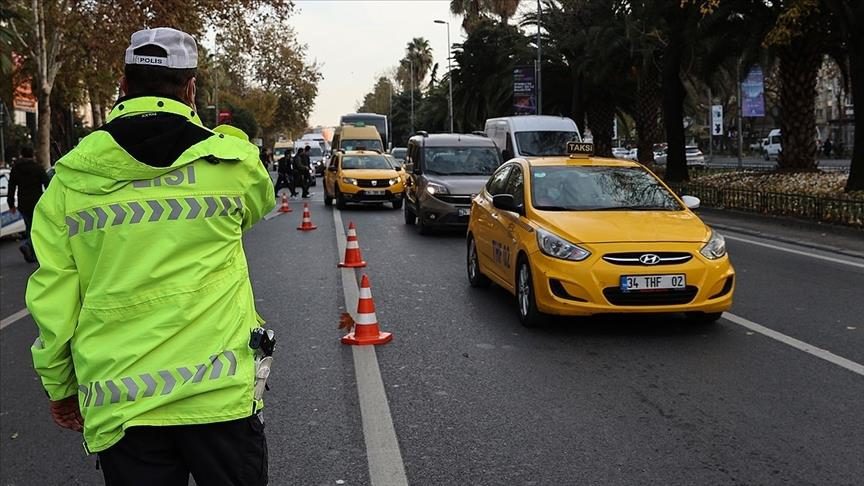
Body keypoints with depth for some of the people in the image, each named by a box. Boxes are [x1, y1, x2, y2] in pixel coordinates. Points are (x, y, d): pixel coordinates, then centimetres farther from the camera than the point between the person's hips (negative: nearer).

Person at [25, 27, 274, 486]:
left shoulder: (71, 177, -1)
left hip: (118, 406, 2)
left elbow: (51, 297, 1)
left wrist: (59, 385, 14)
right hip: (221, 393, -1)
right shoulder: (232, 160, -4)